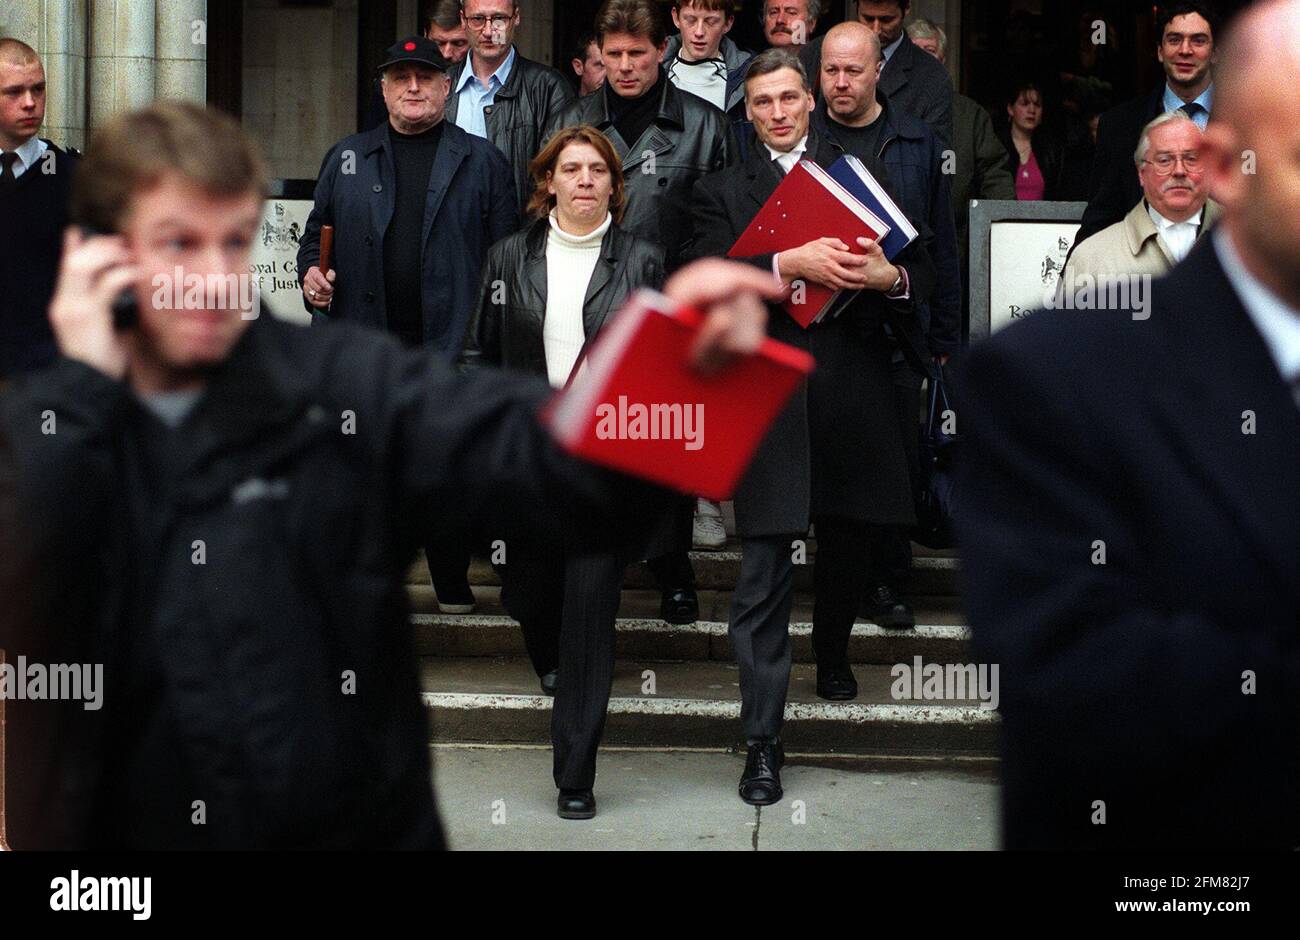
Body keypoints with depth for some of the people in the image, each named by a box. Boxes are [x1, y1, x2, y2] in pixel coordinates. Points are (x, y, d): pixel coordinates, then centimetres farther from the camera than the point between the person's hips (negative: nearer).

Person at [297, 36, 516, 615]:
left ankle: (453, 583, 18)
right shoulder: (346, 159, 15)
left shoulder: (481, 161, 8)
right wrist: (311, 273, -2)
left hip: (452, 344, -2)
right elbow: (316, 235, 20)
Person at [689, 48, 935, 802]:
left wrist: (892, 278, -16)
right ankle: (764, 742, -1)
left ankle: (833, 647, 48)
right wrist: (790, 263, -23)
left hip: (854, 393, 2)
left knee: (848, 539, 18)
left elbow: (923, 268, 7)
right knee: (764, 577, -5)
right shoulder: (724, 192, 8)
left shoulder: (864, 172, 13)